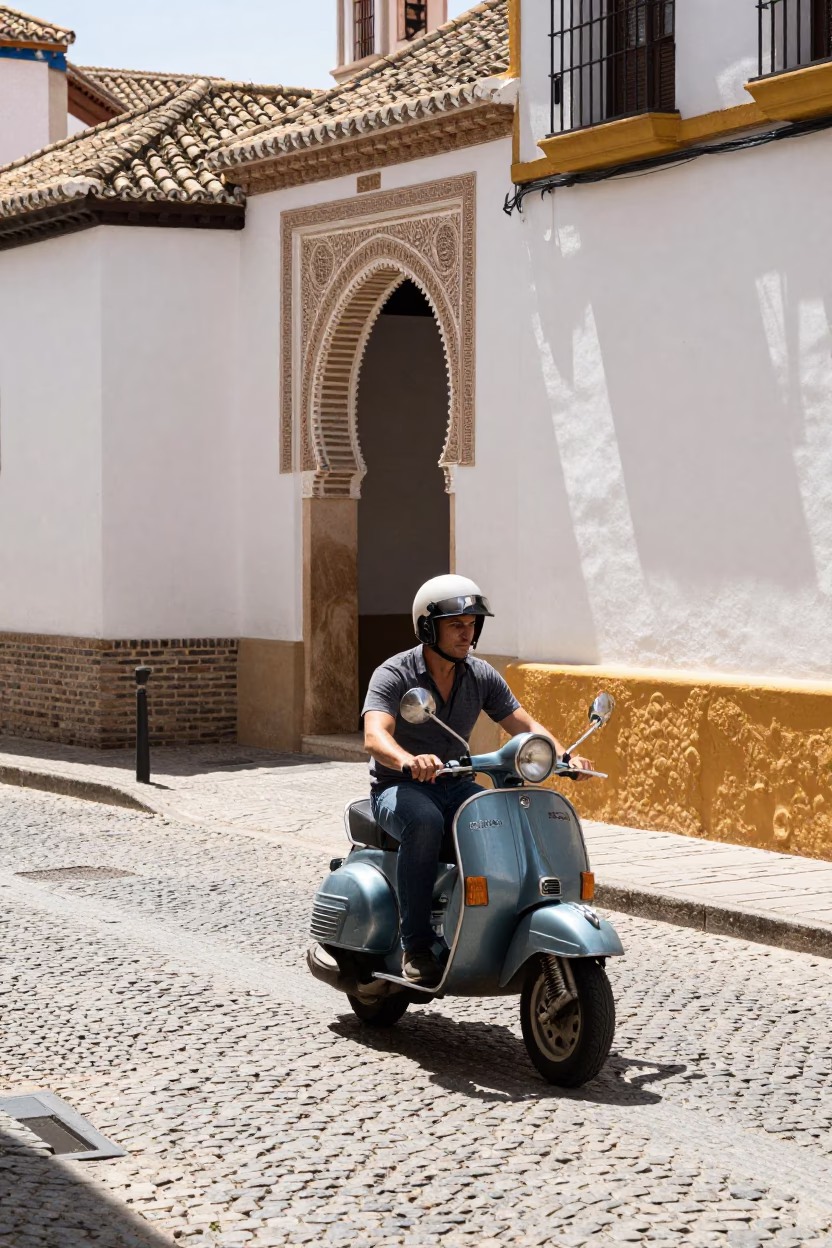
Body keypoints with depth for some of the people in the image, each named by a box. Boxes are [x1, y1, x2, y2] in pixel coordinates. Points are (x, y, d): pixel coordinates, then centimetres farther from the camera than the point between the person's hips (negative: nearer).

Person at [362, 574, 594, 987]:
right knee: (424, 821, -39)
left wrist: (564, 757, -19)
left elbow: (526, 726, 2)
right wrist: (410, 761, -53)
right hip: (399, 787, -5)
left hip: (455, 784, 5)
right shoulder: (393, 675, -14)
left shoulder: (482, 677, 3)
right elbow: (375, 736, -30)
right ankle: (415, 946, -30)